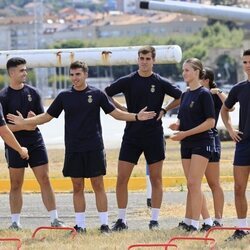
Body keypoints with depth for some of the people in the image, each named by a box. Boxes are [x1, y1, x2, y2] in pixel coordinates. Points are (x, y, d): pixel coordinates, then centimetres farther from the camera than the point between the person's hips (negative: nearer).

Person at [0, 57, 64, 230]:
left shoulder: (32, 92, 5)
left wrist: (34, 119, -14)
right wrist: (23, 126, -19)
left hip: (36, 143, 3)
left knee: (45, 180, -1)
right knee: (16, 184, 4)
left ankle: (55, 219, 0)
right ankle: (15, 222, 12)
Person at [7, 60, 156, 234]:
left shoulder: (97, 94, 1)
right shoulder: (64, 96, 5)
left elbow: (116, 113, 5)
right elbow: (47, 116, 12)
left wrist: (136, 117, -8)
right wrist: (24, 121, 3)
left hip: (94, 148, -2)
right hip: (73, 150, 2)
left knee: (98, 185, -2)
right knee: (77, 187, 4)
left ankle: (104, 224, 2)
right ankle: (80, 225, 10)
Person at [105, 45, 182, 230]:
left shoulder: (160, 82, 0)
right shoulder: (127, 81, 1)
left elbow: (181, 97, 9)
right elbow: (105, 95, 10)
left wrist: (164, 110, 2)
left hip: (154, 135, -1)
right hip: (131, 135, 1)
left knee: (156, 179, 3)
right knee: (122, 179, -4)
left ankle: (155, 220, 10)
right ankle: (121, 220, 4)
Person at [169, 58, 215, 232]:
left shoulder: (204, 94, -10)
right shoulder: (185, 95, 14)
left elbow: (210, 122, -15)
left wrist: (186, 133, -18)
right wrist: (177, 126, -2)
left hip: (202, 142, -8)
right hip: (187, 144, 8)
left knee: (193, 183, -12)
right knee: (191, 185, 9)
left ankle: (195, 224, -11)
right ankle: (188, 220, 11)